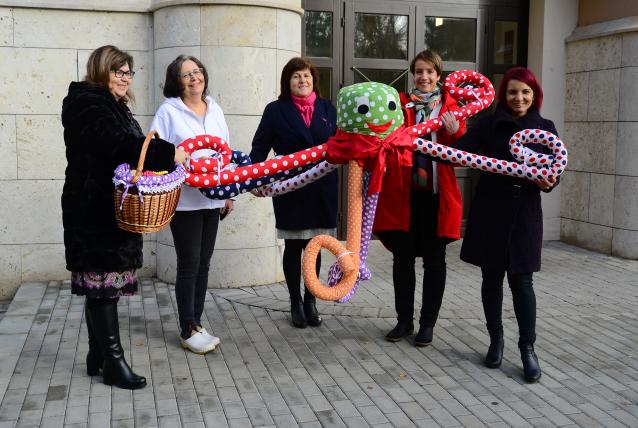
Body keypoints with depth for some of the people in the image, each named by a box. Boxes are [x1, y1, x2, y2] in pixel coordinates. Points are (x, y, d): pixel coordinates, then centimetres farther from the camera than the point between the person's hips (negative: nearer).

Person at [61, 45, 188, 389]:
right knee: (103, 278, -7)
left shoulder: (113, 106, 22)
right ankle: (113, 361, -2)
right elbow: (119, 144, -24)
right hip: (95, 210, -9)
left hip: (113, 208, 9)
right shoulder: (87, 103, -9)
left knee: (102, 282, 11)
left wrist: (162, 160, -2)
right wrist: (169, 154, -25)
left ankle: (98, 356, 18)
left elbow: (128, 147, 16)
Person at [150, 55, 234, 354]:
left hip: (212, 199, 6)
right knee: (190, 264, -1)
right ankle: (188, 332, 10)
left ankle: (196, 322, 24)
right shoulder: (169, 111, -5)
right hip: (184, 200, -5)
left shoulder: (215, 110, 12)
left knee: (203, 263, 11)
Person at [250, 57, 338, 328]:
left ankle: (310, 300, 25)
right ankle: (295, 302, 22)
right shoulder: (276, 110, 0)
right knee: (293, 247, 8)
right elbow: (260, 147, -5)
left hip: (321, 191, 2)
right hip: (289, 191, -2)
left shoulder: (328, 109, 8)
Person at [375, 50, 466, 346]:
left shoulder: (451, 105, 6)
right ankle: (404, 320, 22)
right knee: (402, 258, 8)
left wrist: (456, 131, -18)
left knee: (434, 259, 7)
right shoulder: (400, 103, 7)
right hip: (404, 191, 1)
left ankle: (428, 323, 20)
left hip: (437, 193, -1)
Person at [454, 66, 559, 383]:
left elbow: (553, 172, 6)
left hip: (525, 213, 0)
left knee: (521, 279, -2)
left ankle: (527, 347, 8)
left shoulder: (545, 129, 5)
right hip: (490, 210, 0)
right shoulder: (489, 124, 0)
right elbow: (461, 152, -13)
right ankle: (496, 339, 23)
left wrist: (548, 182, -16)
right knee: (492, 277, 8)